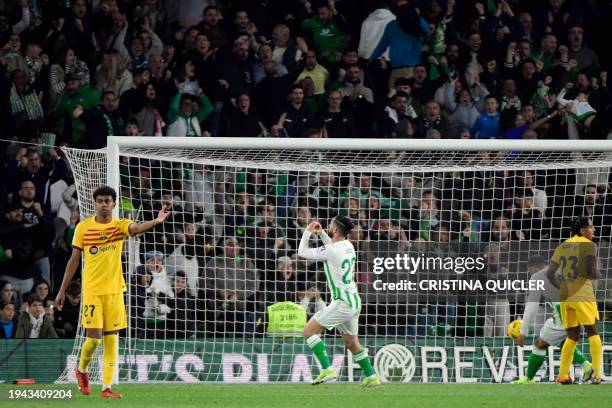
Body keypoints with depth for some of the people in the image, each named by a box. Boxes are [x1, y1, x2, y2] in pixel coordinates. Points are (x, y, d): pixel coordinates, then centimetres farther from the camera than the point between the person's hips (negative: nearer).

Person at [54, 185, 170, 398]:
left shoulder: (120, 225, -1)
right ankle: (81, 370, 22)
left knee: (111, 339, 2)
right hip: (92, 290, -2)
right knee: (94, 336, -8)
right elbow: (74, 260, 5)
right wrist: (62, 290, 6)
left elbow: (137, 228, -24)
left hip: (114, 290, 2)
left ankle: (106, 387, 6)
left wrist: (156, 221, -46)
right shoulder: (83, 227, -1)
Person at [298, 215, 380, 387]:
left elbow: (302, 252, -7)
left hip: (342, 303, -9)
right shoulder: (348, 245, 8)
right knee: (351, 343, 22)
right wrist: (321, 233, 28)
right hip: (354, 302, 9)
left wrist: (308, 231, 6)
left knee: (309, 330, -8)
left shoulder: (331, 251, -17)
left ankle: (327, 369, -16)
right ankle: (371, 376, 26)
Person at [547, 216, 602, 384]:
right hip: (583, 296, -6)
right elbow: (592, 273, -18)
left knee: (572, 336, 13)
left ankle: (562, 375, 6)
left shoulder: (562, 246, 13)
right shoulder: (588, 245, -7)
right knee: (593, 333, 6)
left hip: (565, 297, 6)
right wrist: (599, 275, 5)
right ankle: (597, 374, -3)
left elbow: (549, 273, 12)